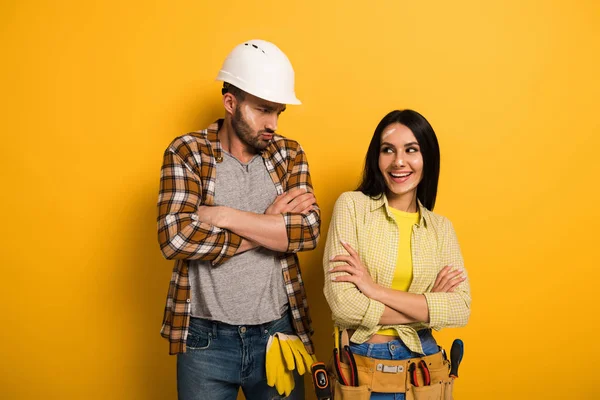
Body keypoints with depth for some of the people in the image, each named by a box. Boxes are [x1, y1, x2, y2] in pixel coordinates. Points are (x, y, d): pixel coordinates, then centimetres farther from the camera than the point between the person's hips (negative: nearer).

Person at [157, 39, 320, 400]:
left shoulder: (290, 154, 1)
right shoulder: (186, 153, -7)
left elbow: (309, 231, -12)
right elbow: (175, 238, -21)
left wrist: (224, 216, -18)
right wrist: (270, 225, -14)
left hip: (278, 333, 2)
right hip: (206, 339, -1)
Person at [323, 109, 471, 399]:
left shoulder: (441, 228, 1)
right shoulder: (352, 205, -9)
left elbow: (461, 310, -11)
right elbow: (342, 304, -18)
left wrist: (376, 290, -20)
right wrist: (427, 305, -12)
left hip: (422, 362, 3)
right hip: (361, 361, -3)